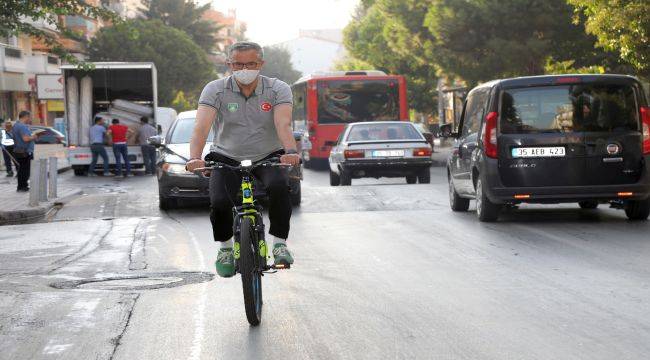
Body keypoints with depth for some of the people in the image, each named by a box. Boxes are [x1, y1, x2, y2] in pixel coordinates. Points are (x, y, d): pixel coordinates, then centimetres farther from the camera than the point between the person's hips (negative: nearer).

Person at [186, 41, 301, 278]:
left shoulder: (278, 89, -10)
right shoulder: (215, 90, -11)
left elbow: (283, 124, -27)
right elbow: (201, 126, -25)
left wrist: (291, 151, -49)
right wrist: (195, 157, -44)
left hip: (268, 157, 0)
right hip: (227, 158, 0)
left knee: (279, 187, -32)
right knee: (219, 203, -24)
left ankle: (279, 243, -12)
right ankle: (225, 247, 7)